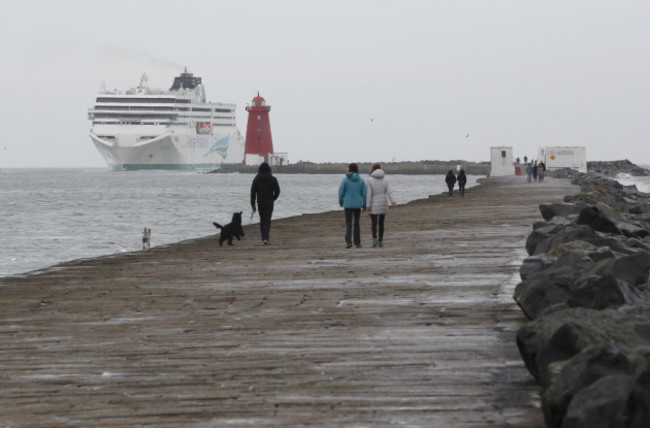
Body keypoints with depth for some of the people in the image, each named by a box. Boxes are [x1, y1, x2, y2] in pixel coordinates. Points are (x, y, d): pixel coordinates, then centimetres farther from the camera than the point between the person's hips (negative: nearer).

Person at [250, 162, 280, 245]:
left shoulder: (256, 179, -2)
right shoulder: (273, 179, -5)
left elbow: (253, 192, -3)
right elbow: (277, 191, -5)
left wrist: (253, 204, 1)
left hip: (260, 203, 1)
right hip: (269, 203, -1)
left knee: (262, 220, 14)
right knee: (267, 220, -2)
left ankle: (263, 238, 15)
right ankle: (266, 238, -17)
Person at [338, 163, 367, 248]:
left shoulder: (345, 180, -7)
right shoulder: (361, 180, 0)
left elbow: (341, 192, -7)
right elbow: (364, 194, -2)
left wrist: (341, 202, 12)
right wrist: (364, 205, 9)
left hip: (348, 205, -2)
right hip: (358, 205, 2)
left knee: (348, 224, -1)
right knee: (356, 223, 14)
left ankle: (348, 242, -17)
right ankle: (357, 243, 15)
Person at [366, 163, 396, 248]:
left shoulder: (369, 180, -6)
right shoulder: (385, 180, 3)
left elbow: (369, 194, -12)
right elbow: (389, 192, -8)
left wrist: (368, 205, -11)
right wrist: (392, 202, -18)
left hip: (374, 205, -3)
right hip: (383, 204, 3)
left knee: (374, 223, 0)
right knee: (381, 223, 13)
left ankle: (375, 238, -22)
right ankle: (380, 241, 12)